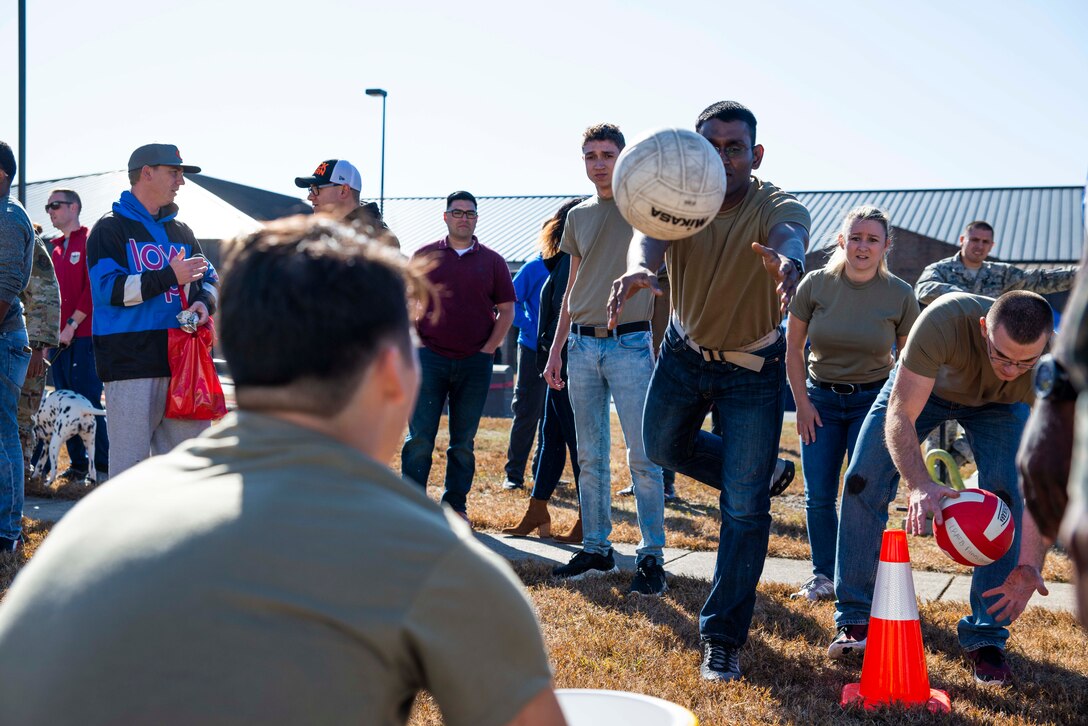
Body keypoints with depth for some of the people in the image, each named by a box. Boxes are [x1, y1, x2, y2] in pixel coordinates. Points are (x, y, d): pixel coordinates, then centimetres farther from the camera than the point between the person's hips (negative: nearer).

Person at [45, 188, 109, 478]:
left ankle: (103, 465, -2)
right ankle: (78, 464, 14)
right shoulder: (56, 248, 18)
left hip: (83, 337, -7)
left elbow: (93, 289, -12)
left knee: (89, 401, -8)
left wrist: (72, 325, -14)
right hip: (59, 338, 7)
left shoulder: (89, 241, -4)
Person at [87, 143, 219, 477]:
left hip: (180, 359, 6)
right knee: (130, 462, -5)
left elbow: (209, 278, 24)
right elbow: (108, 289, -12)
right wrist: (170, 277, -16)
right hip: (130, 363, -6)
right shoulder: (111, 228, 0)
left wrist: (204, 301, 0)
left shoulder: (181, 232, 21)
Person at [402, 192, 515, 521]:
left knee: (464, 441, 6)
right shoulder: (424, 256, 7)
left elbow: (506, 310, 10)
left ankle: (456, 506, 13)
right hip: (429, 358, -1)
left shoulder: (492, 261, 9)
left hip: (475, 362, 1)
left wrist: (488, 348, 0)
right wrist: (415, 343, -3)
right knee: (420, 436, -4)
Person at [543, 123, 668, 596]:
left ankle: (652, 557, -1)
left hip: (630, 343, -5)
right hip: (582, 345, 5)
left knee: (642, 455, -6)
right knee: (590, 458, 8)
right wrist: (556, 348, 16)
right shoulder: (578, 217, 14)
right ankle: (596, 550, 17)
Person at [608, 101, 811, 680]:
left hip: (751, 367, -3)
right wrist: (639, 267, -66)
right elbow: (649, 234, -40)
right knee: (662, 449, 22)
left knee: (744, 508, -6)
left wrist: (787, 261, -75)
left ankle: (723, 638, 7)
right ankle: (757, 477, 47)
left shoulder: (777, 207, -25)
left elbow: (790, 235, -49)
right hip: (684, 350, 4)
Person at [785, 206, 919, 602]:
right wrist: (802, 403, -3)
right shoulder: (815, 284, -7)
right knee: (818, 497, 1)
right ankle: (824, 576, 17)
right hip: (821, 399, 1)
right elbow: (793, 349, 2)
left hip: (873, 400, -1)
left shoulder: (899, 295, -8)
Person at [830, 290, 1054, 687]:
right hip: (921, 386, 0)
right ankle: (857, 620, 2)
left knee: (1007, 495, -19)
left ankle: (986, 638, -4)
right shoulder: (945, 320, -44)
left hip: (998, 403, 1)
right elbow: (899, 417, -41)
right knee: (862, 480, -12)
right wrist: (920, 484, -59)